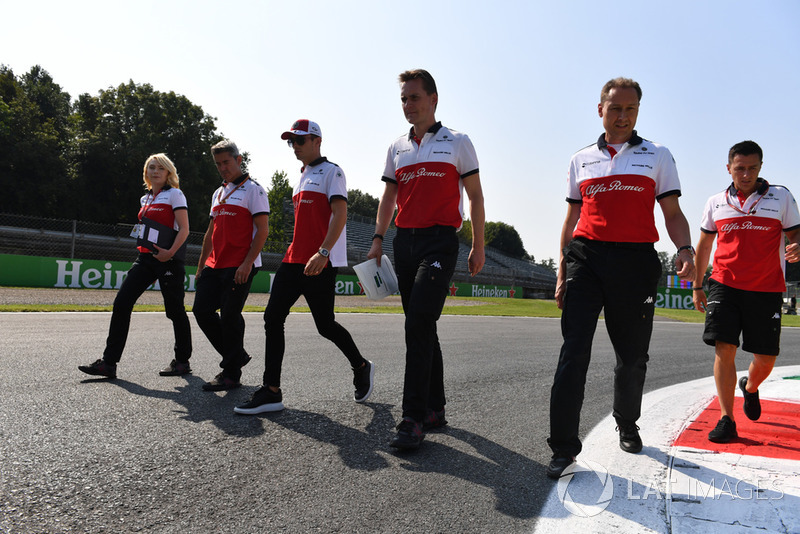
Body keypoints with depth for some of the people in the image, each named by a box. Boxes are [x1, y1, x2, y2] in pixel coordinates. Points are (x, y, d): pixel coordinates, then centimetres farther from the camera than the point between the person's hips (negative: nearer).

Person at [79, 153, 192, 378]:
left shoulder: (174, 194, -2)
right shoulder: (145, 199, 19)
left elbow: (184, 229, -9)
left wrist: (170, 252, -22)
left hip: (168, 259, -7)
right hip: (145, 258, 7)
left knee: (174, 309, 1)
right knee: (121, 303, -4)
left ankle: (182, 361, 15)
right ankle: (109, 362, -1)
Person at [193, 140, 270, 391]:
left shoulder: (253, 189, -3)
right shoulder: (219, 193, 21)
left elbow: (262, 230, -11)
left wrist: (247, 263, -18)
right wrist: (201, 266, 21)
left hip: (240, 266, -8)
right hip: (215, 265, 8)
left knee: (230, 316, -6)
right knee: (202, 310, 4)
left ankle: (231, 374, 7)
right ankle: (236, 355, 20)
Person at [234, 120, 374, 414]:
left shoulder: (331, 171, -3)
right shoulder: (302, 177, 23)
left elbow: (340, 214, -16)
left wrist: (323, 252, -26)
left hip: (321, 263, -9)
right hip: (294, 260, 9)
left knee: (325, 325, -3)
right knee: (272, 318, 1)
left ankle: (361, 368, 23)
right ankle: (271, 392, 4)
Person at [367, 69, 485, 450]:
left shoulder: (457, 143, 5)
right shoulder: (397, 148, 17)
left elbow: (475, 196, 5)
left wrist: (478, 246, 0)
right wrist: (378, 239, 9)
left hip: (440, 241, -5)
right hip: (405, 242, 5)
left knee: (418, 323, -17)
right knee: (421, 327, 8)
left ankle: (414, 418, -13)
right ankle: (435, 408, 20)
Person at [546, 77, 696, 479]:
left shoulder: (657, 156, 12)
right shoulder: (581, 159, 16)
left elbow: (673, 214, 7)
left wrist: (684, 249, -13)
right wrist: (562, 272, 10)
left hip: (636, 261, 0)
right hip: (586, 257, 0)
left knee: (632, 354, 9)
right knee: (574, 349, -11)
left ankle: (627, 425, 34)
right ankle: (564, 445, -7)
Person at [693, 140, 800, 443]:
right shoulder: (716, 203, 8)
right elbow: (704, 245, 16)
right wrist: (697, 286, 14)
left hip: (766, 289, 0)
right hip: (725, 285, 0)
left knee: (766, 358, 4)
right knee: (724, 348, -10)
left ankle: (750, 388, 38)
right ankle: (726, 419, -3)